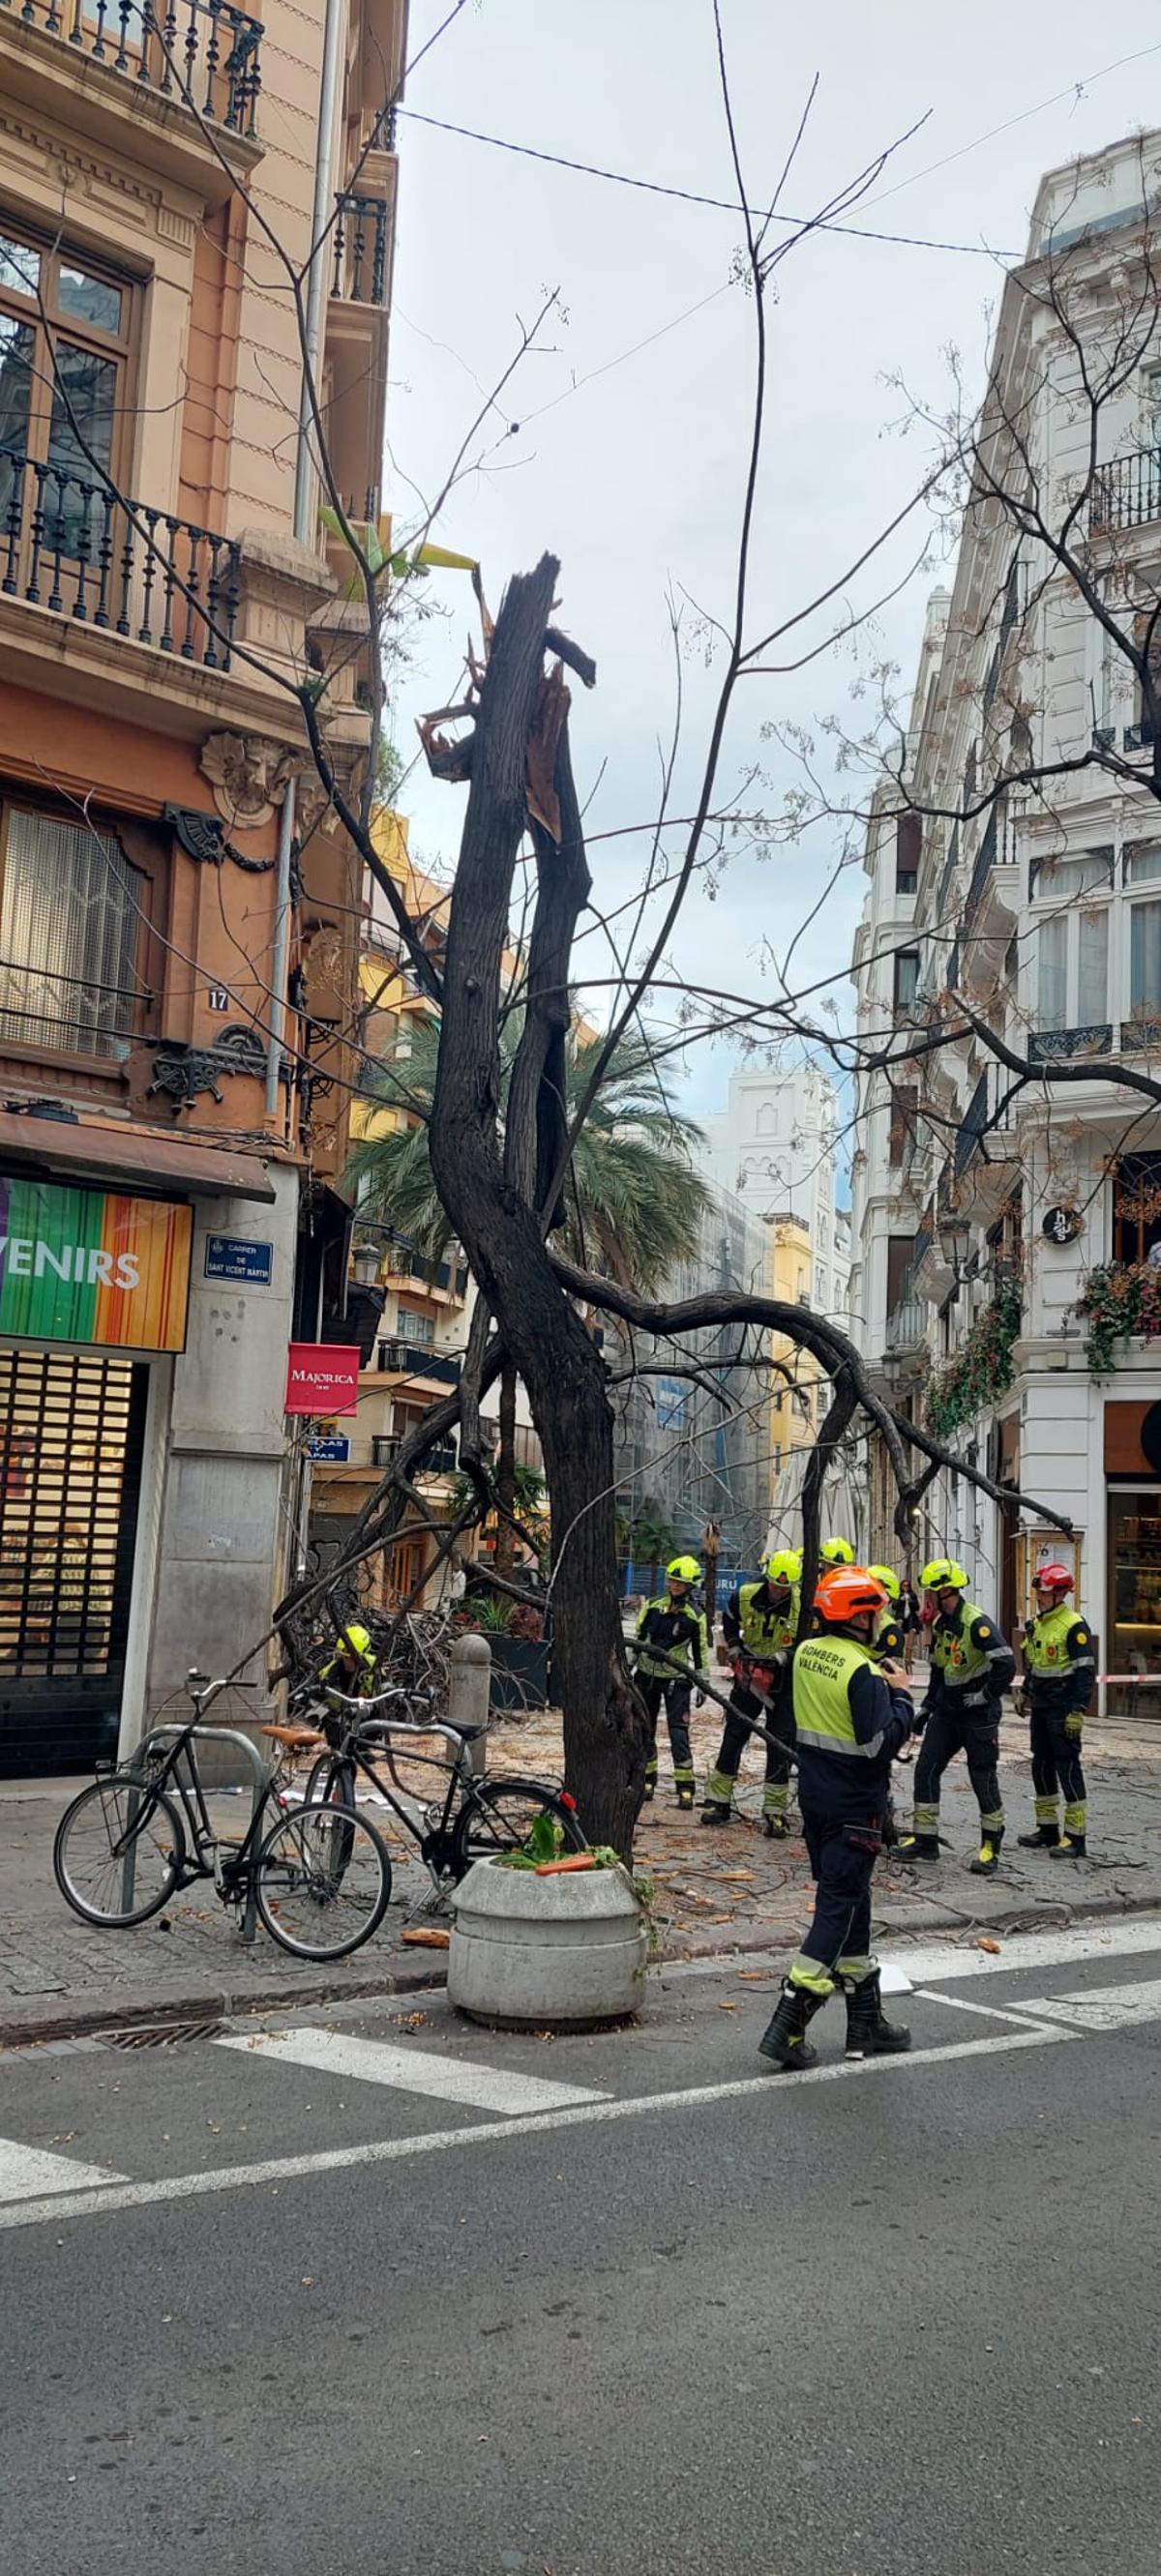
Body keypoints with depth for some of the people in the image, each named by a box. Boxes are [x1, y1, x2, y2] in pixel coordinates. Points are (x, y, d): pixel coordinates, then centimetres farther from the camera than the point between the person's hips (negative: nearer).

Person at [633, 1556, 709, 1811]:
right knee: (645, 1729, 9)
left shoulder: (696, 1615, -5)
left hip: (676, 1678, -3)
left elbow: (701, 1651, 2)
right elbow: (638, 1637, 10)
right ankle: (647, 1779, 22)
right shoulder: (653, 1605, 1)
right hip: (647, 1675, 3)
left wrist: (702, 1682, 0)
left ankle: (685, 1787, -5)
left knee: (679, 1732, -9)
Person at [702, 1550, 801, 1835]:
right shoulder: (744, 1597, -10)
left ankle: (775, 1812, 7)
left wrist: (781, 1657, -24)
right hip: (749, 1673, 2)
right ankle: (718, 1802, 16)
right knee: (733, 1737, 7)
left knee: (780, 1745, -1)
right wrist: (735, 1650, 0)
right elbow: (729, 1622, 11)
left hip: (783, 1680, -2)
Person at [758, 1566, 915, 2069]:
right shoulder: (863, 1672, -21)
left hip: (815, 1795, 8)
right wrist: (900, 1694, -9)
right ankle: (787, 2027, -4)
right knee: (838, 1909, -2)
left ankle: (866, 2022, 27)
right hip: (855, 1805, -8)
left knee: (850, 1902, 17)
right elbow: (882, 1742, -24)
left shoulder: (807, 1653, 4)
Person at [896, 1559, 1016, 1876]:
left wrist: (983, 1697, -18)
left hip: (978, 1716, -8)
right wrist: (926, 1709, 18)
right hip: (947, 1712, 8)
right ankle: (925, 1840, 12)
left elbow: (1006, 1664, -26)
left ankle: (991, 1847, 16)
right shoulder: (940, 1624, 9)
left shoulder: (977, 1623, -20)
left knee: (984, 1779, 1)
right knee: (925, 1769, 3)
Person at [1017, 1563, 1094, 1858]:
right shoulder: (1035, 1623, 12)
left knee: (1067, 1767, -7)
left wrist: (1077, 1711, -21)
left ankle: (1076, 1837, -2)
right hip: (1040, 1708, 9)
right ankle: (1048, 1830, 23)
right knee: (1041, 1766, 13)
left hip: (1062, 1709, -9)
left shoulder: (1074, 1626, -14)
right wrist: (1025, 1693, 23)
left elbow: (1085, 1671, -17)